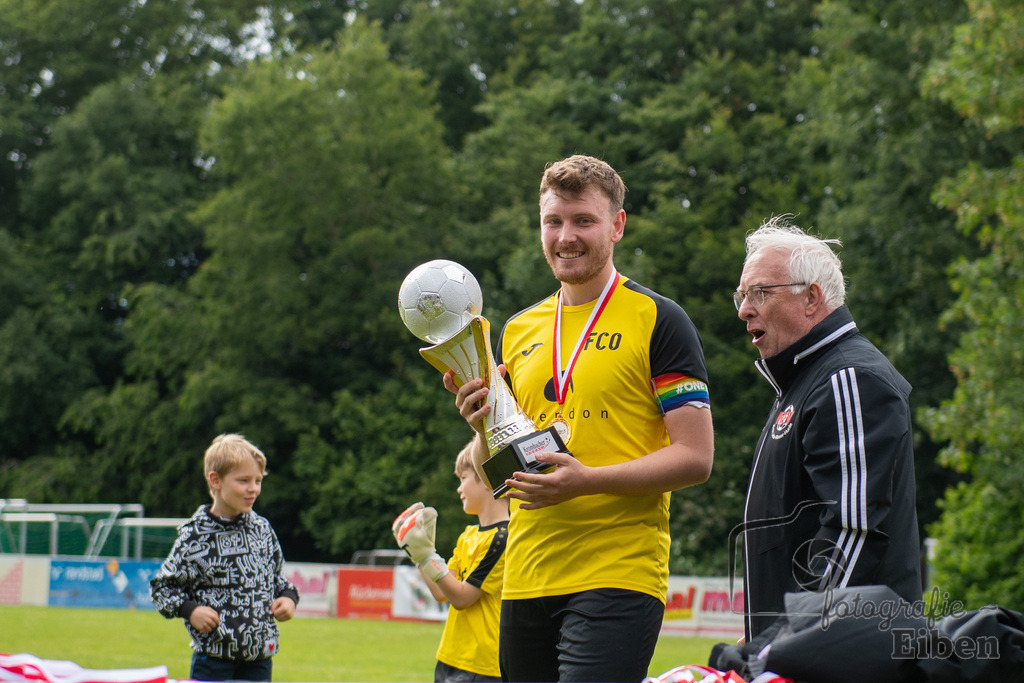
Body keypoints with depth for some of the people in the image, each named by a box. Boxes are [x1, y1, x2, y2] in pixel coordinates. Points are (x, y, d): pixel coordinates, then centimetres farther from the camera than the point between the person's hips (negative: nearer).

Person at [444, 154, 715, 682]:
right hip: (525, 578, 6)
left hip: (617, 578, -6)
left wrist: (590, 480, -18)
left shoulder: (658, 321, 0)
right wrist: (485, 428, -1)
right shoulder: (518, 331, 17)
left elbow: (695, 458, -7)